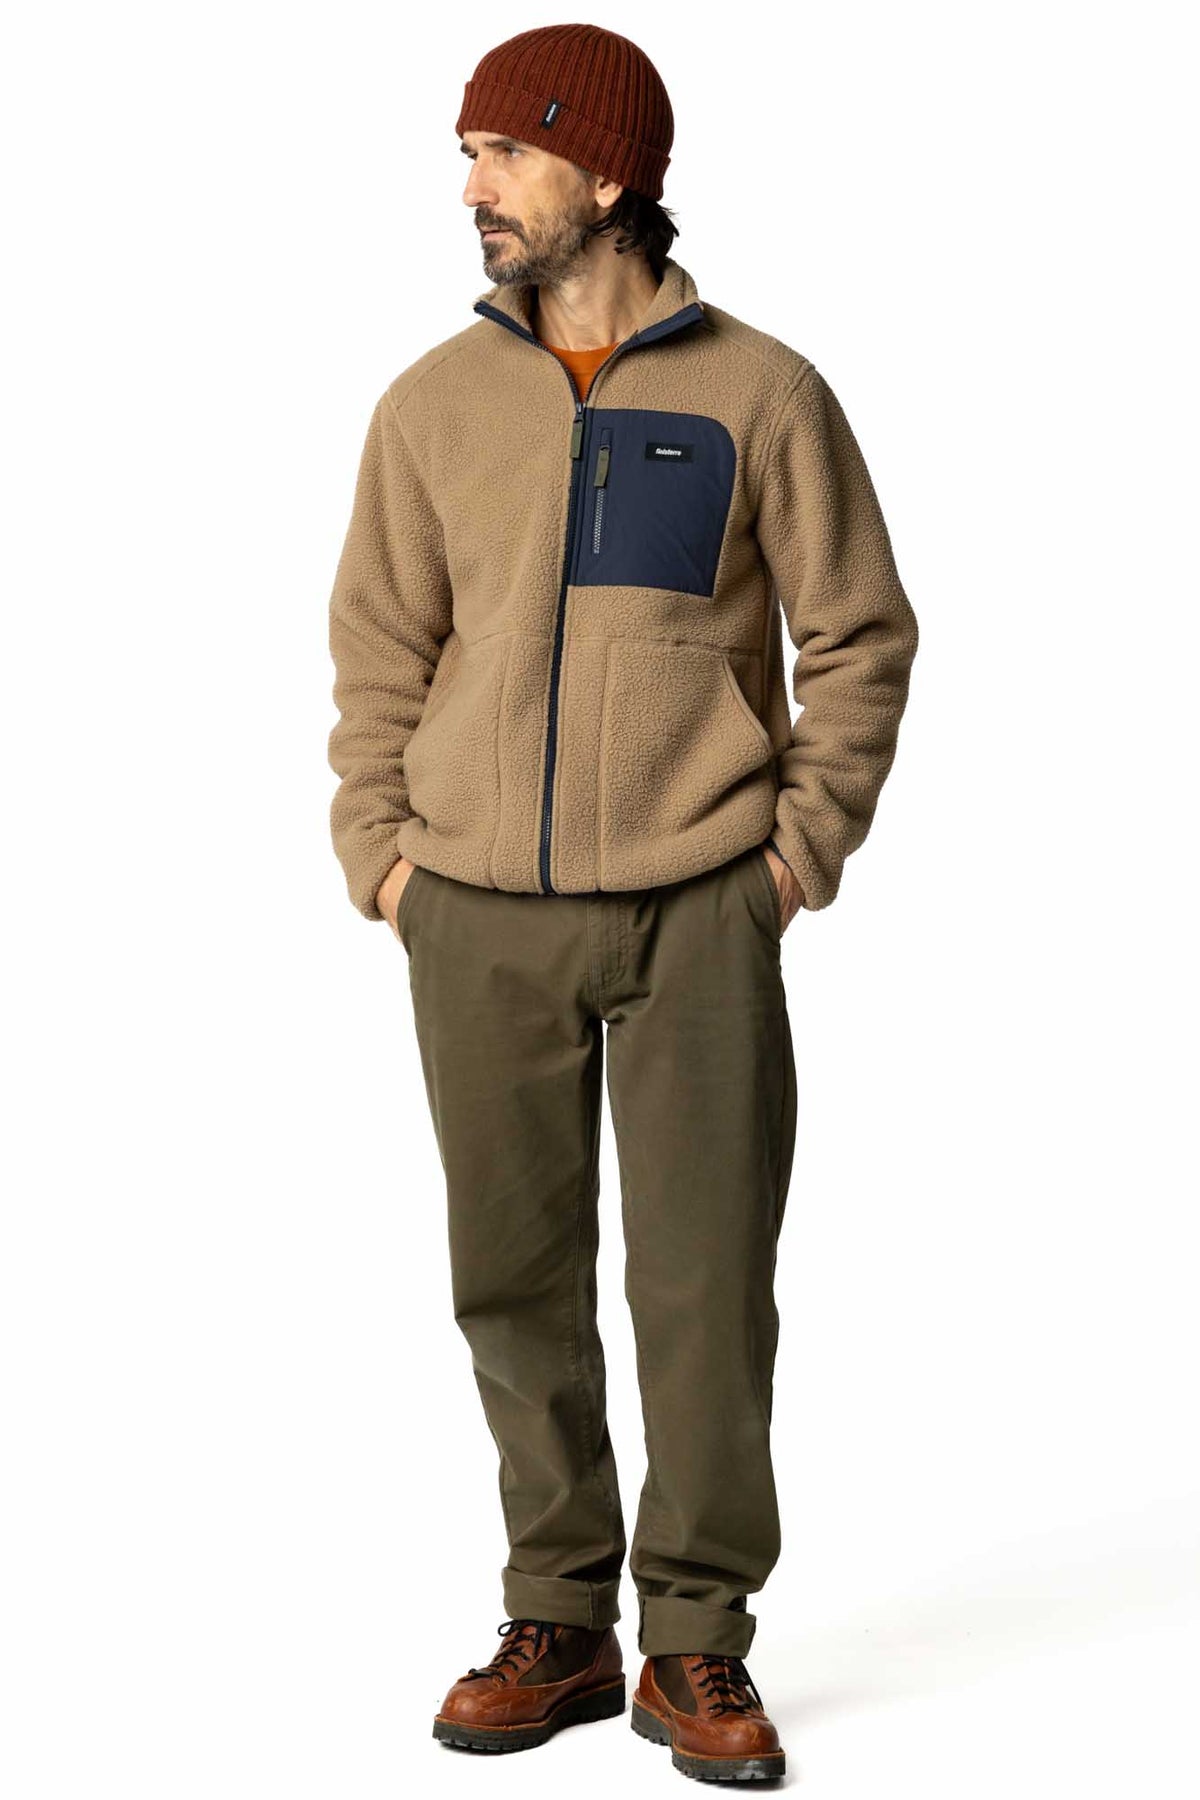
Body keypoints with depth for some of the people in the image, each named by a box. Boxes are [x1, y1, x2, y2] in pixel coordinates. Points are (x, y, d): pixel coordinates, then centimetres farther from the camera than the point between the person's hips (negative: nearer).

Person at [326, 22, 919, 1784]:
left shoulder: (760, 393, 0)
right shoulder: (433, 402, 7)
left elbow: (861, 633, 3)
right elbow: (382, 648, 11)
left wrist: (805, 840, -4)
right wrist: (379, 845, 1)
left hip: (700, 914, -2)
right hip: (481, 917, 3)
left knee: (709, 1286, 0)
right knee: (517, 1281, 7)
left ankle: (698, 1645, 12)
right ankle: (558, 1622, 19)